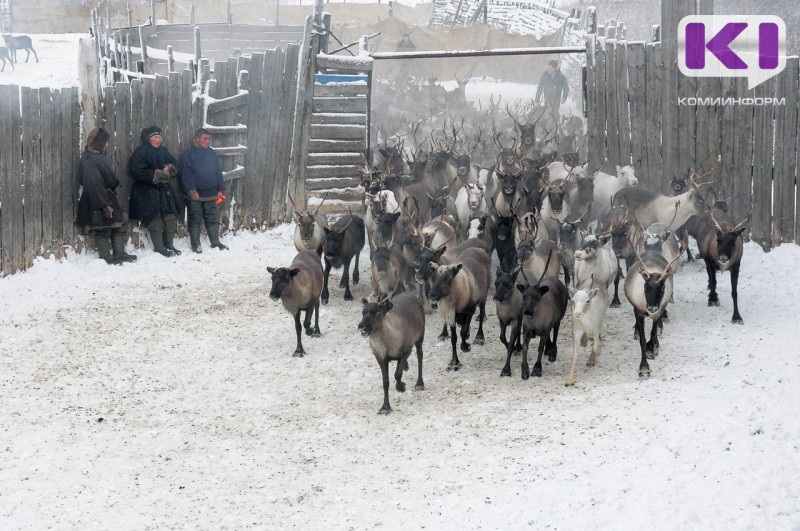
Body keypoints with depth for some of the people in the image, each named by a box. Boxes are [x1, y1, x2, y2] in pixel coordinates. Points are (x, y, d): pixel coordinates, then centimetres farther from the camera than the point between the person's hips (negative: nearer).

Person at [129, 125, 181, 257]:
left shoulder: (163, 151, 13)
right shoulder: (140, 152, -11)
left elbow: (174, 164, 15)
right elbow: (139, 172, -20)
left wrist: (170, 169, -10)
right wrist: (159, 175, -19)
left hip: (164, 189, 7)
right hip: (147, 191, -7)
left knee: (170, 217, 5)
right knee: (155, 221, -8)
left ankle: (169, 245, 14)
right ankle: (159, 247, -2)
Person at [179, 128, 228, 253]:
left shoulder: (212, 153, 12)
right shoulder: (188, 154, -6)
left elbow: (218, 172, 13)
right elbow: (186, 173, -12)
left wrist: (221, 189, 7)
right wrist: (191, 190, -18)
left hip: (211, 194, 5)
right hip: (195, 194, -5)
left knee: (213, 219, 9)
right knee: (195, 219, 3)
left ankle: (215, 242, 17)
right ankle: (195, 244, 11)